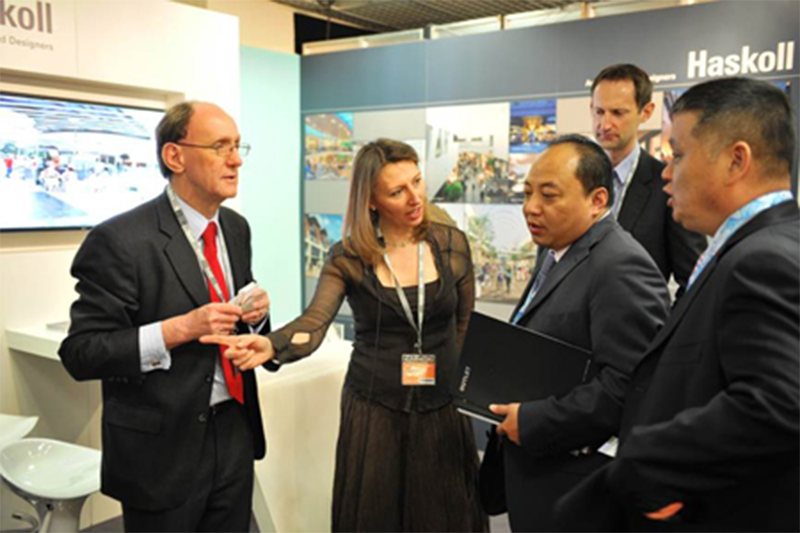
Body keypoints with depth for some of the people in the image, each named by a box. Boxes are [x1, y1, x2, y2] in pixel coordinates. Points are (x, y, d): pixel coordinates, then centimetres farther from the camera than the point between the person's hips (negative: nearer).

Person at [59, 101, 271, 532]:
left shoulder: (236, 228, 4)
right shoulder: (119, 240, -18)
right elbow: (80, 354, -16)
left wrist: (254, 313, -7)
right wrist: (179, 329, -27)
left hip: (234, 432, 6)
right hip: (162, 448, -6)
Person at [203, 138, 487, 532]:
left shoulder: (452, 244, -2)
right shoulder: (347, 257, -8)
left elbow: (467, 328, 7)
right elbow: (314, 323, -20)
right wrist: (270, 346, -39)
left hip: (442, 410, 2)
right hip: (373, 410, -1)